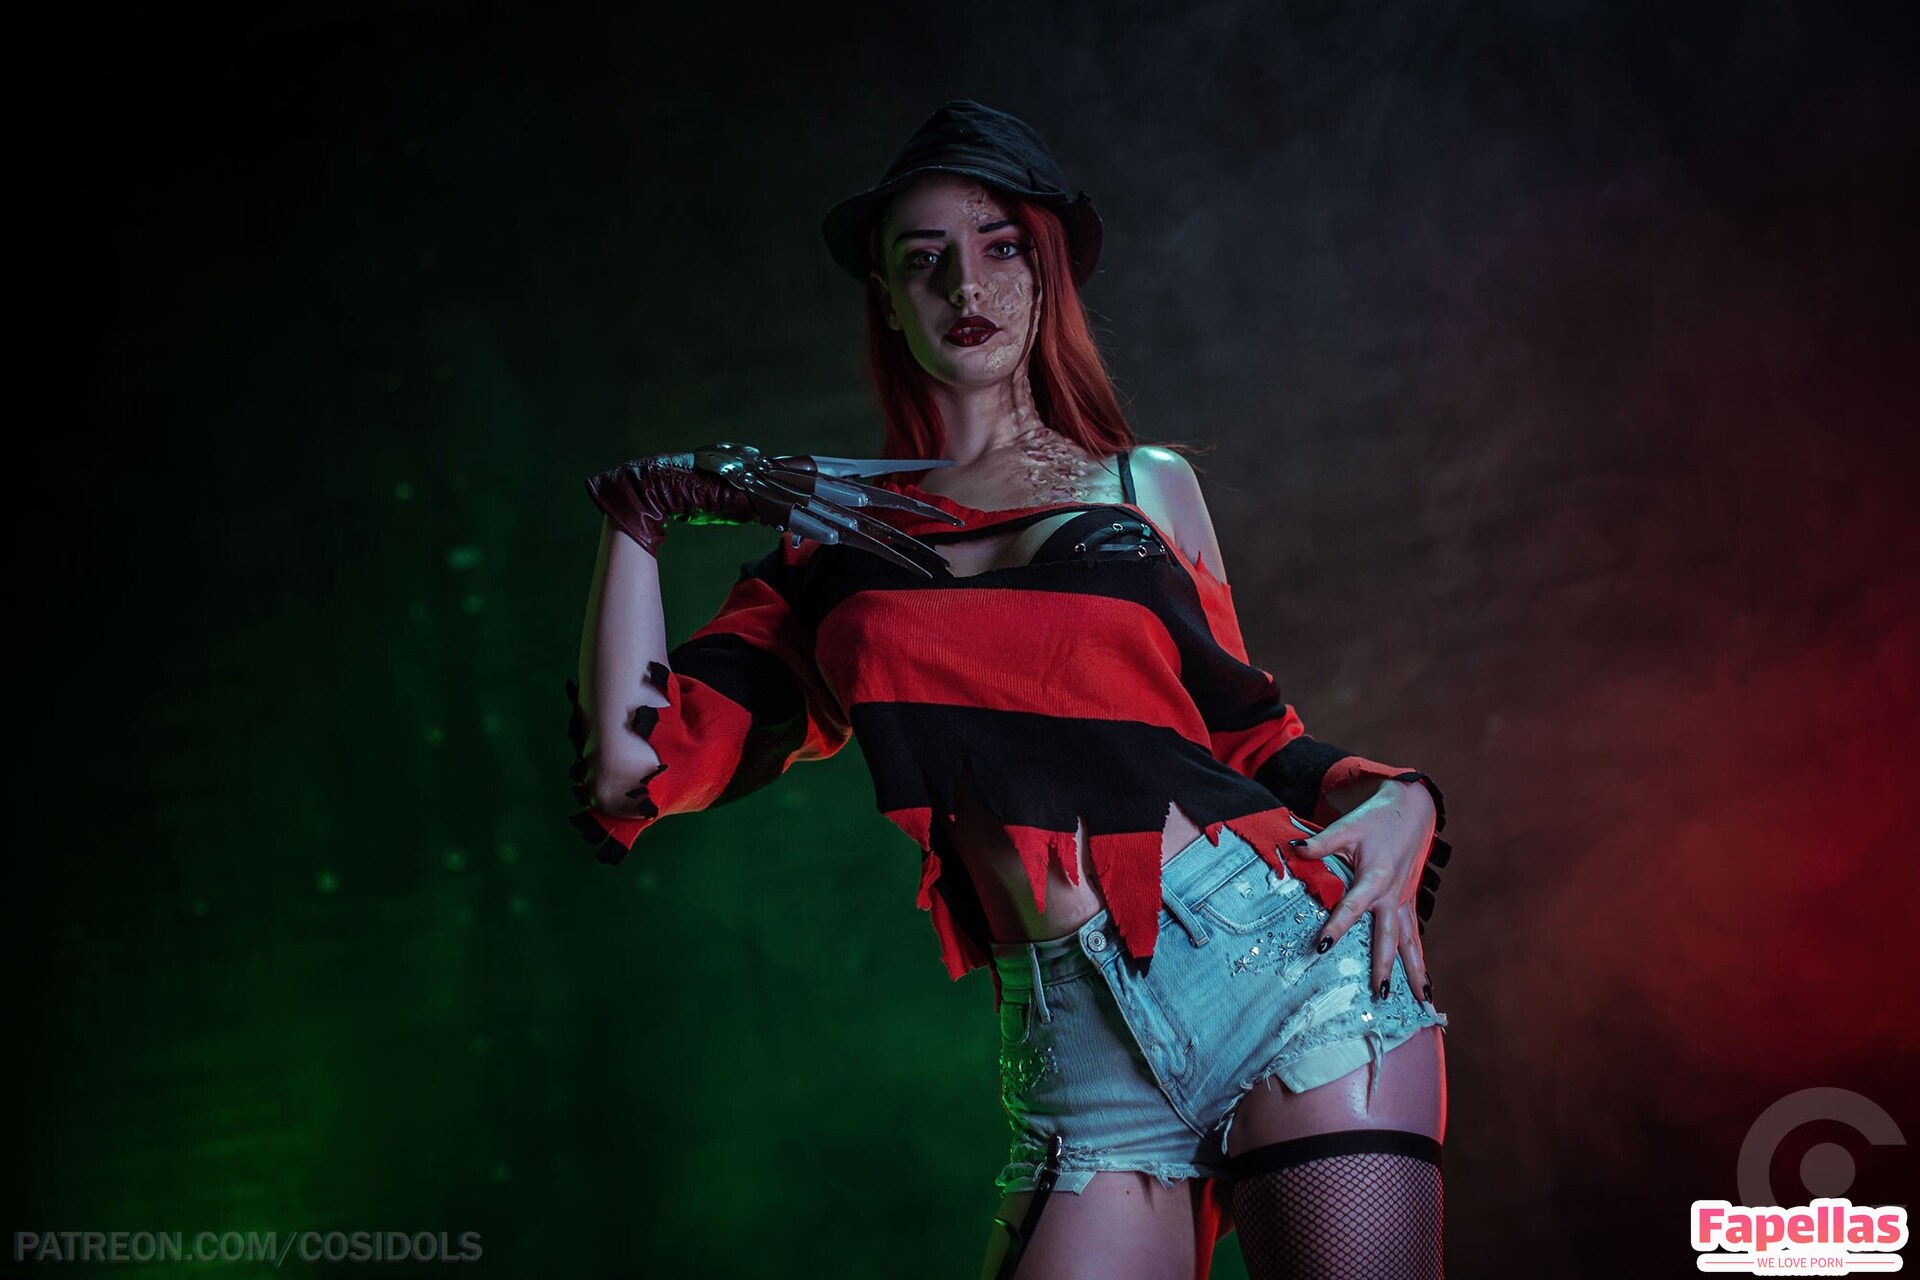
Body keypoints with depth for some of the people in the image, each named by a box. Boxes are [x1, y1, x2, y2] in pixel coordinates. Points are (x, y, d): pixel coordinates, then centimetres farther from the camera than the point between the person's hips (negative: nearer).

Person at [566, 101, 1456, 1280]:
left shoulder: (1148, 485, 16)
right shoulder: (834, 539, 14)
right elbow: (638, 765, 4)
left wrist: (1392, 799, -2)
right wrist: (644, 510, 6)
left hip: (1283, 954, 0)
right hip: (1081, 1052, 0)